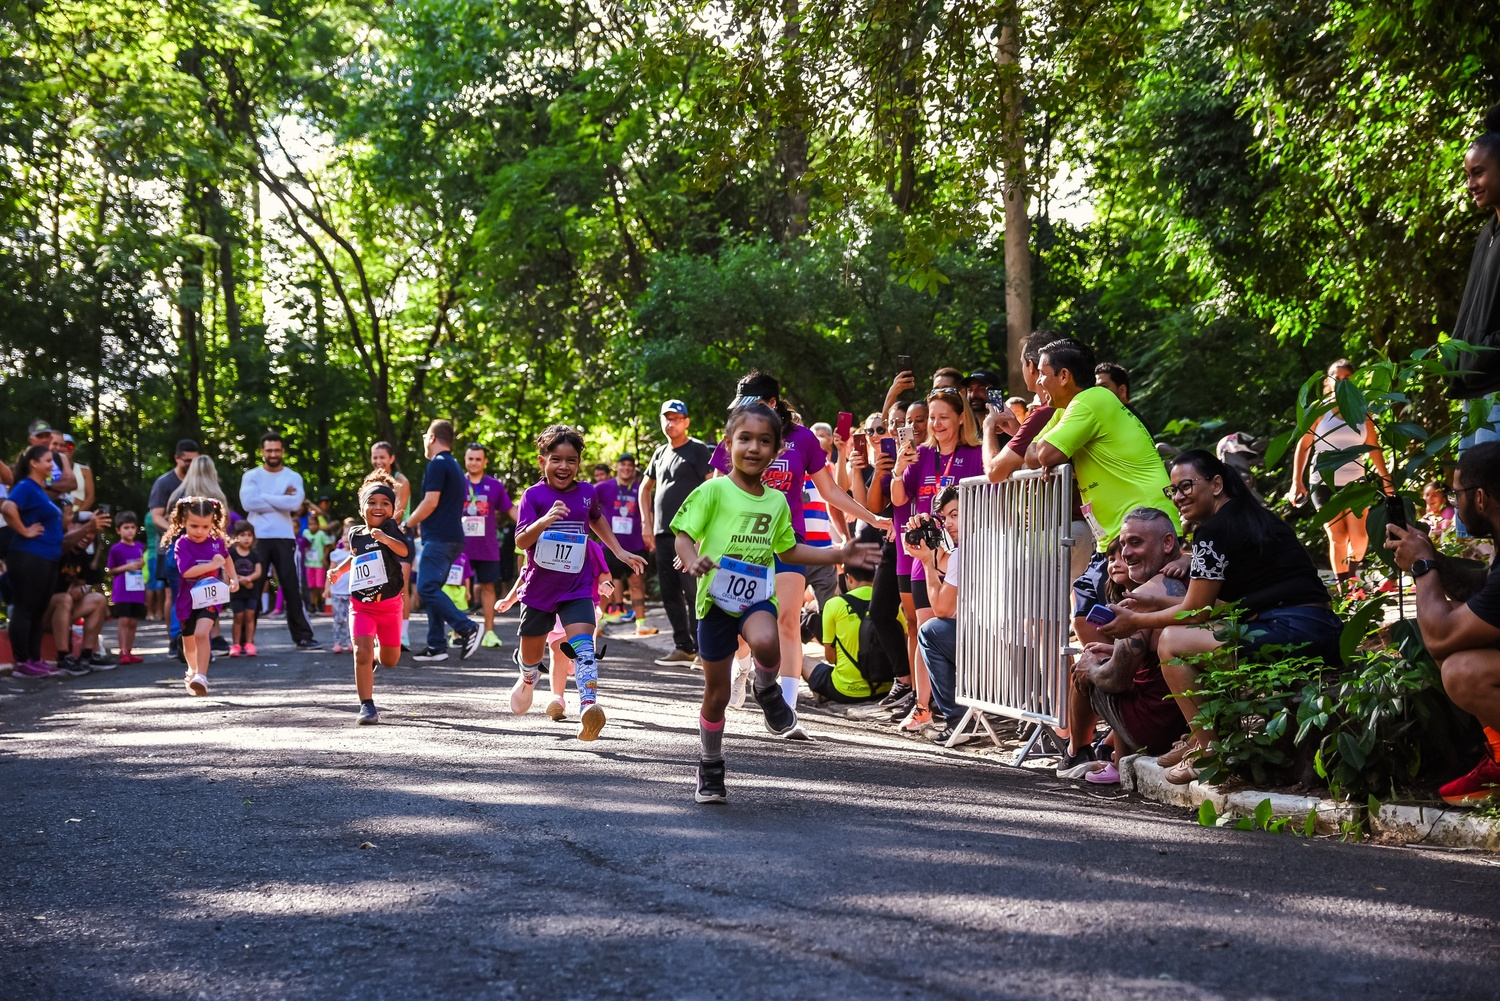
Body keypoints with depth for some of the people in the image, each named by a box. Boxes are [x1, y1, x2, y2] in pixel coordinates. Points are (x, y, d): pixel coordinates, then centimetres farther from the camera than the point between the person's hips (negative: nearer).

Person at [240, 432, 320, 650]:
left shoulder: (293, 477, 7)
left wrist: (265, 497, -10)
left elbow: (295, 503, -11)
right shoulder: (251, 476, 4)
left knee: (292, 588, 3)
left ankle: (303, 636, 6)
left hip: (284, 538, 1)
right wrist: (281, 500, -11)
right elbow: (248, 502, -14)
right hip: (258, 538, -1)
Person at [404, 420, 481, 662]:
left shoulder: (438, 464, -10)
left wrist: (407, 524, -5)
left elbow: (431, 502, -16)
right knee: (431, 590, 9)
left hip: (439, 538, -10)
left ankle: (467, 628, -19)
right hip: (453, 538, 10)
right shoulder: (454, 465, 21)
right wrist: (417, 524, 25)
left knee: (427, 588, -15)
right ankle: (436, 646, 7)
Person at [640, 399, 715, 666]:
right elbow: (645, 487, 29)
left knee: (692, 592, -11)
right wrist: (646, 524, 18)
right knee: (670, 594, 8)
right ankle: (682, 648, 15)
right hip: (662, 534, 7)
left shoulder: (698, 450, -3)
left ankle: (702, 647, -8)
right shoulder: (660, 453, 18)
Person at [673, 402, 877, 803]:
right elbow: (683, 536, -8)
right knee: (716, 691, 6)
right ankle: (710, 767, 28)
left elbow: (788, 551, 20)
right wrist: (692, 561, -30)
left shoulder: (777, 501, 9)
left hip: (758, 597, 2)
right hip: (717, 597, -2)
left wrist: (839, 554, 15)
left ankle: (767, 689, 0)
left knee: (766, 642, -35)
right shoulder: (714, 491, -6)